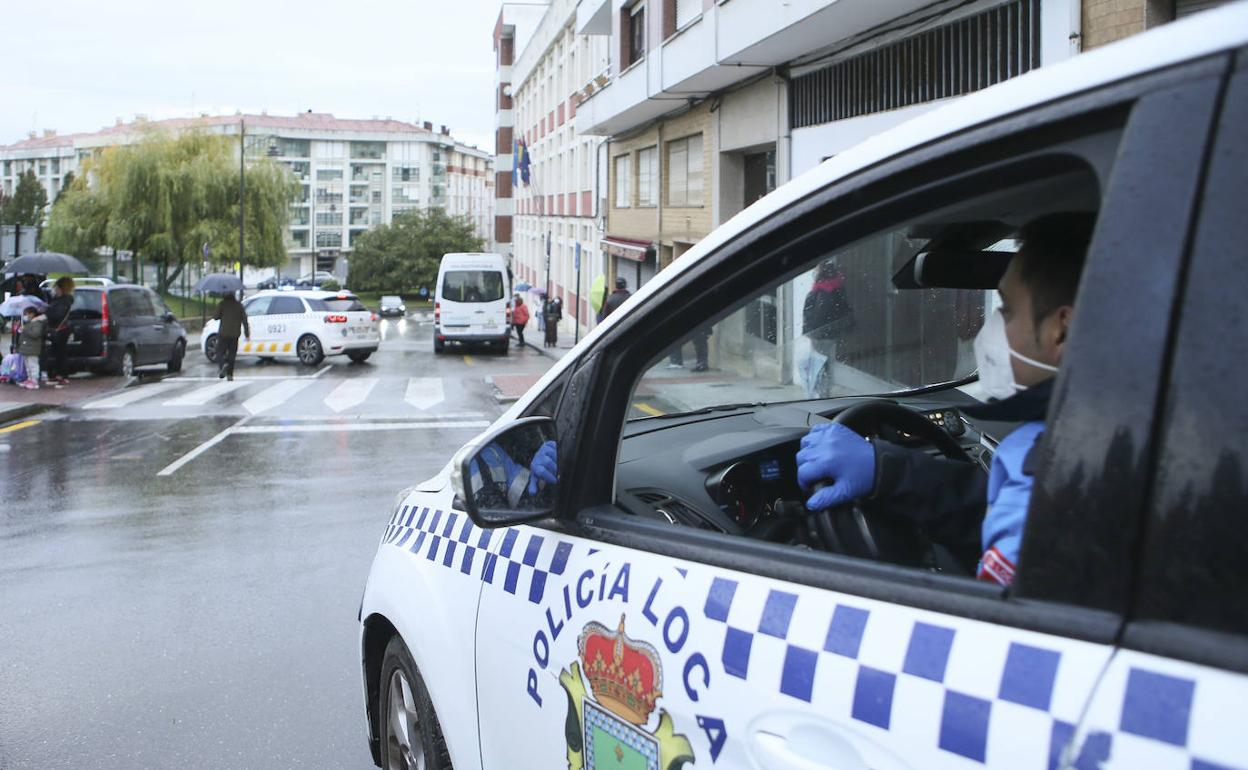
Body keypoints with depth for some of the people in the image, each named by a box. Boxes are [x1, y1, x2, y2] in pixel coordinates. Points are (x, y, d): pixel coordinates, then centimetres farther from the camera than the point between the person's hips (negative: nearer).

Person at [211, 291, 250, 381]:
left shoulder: (222, 304, -2)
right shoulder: (239, 305, 7)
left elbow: (216, 317, -5)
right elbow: (244, 320, 5)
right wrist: (247, 334, 7)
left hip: (223, 333, -3)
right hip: (235, 334, 3)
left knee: (220, 351, 5)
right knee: (231, 354, 8)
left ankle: (223, 364, -24)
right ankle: (230, 374, 4)